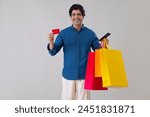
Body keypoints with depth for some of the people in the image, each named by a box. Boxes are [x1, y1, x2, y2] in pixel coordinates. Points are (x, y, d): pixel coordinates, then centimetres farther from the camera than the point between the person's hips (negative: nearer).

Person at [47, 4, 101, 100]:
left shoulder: (90, 33, 1)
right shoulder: (64, 33, 1)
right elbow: (53, 52, -2)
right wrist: (51, 42, -21)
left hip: (84, 75, 0)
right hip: (68, 74, 0)